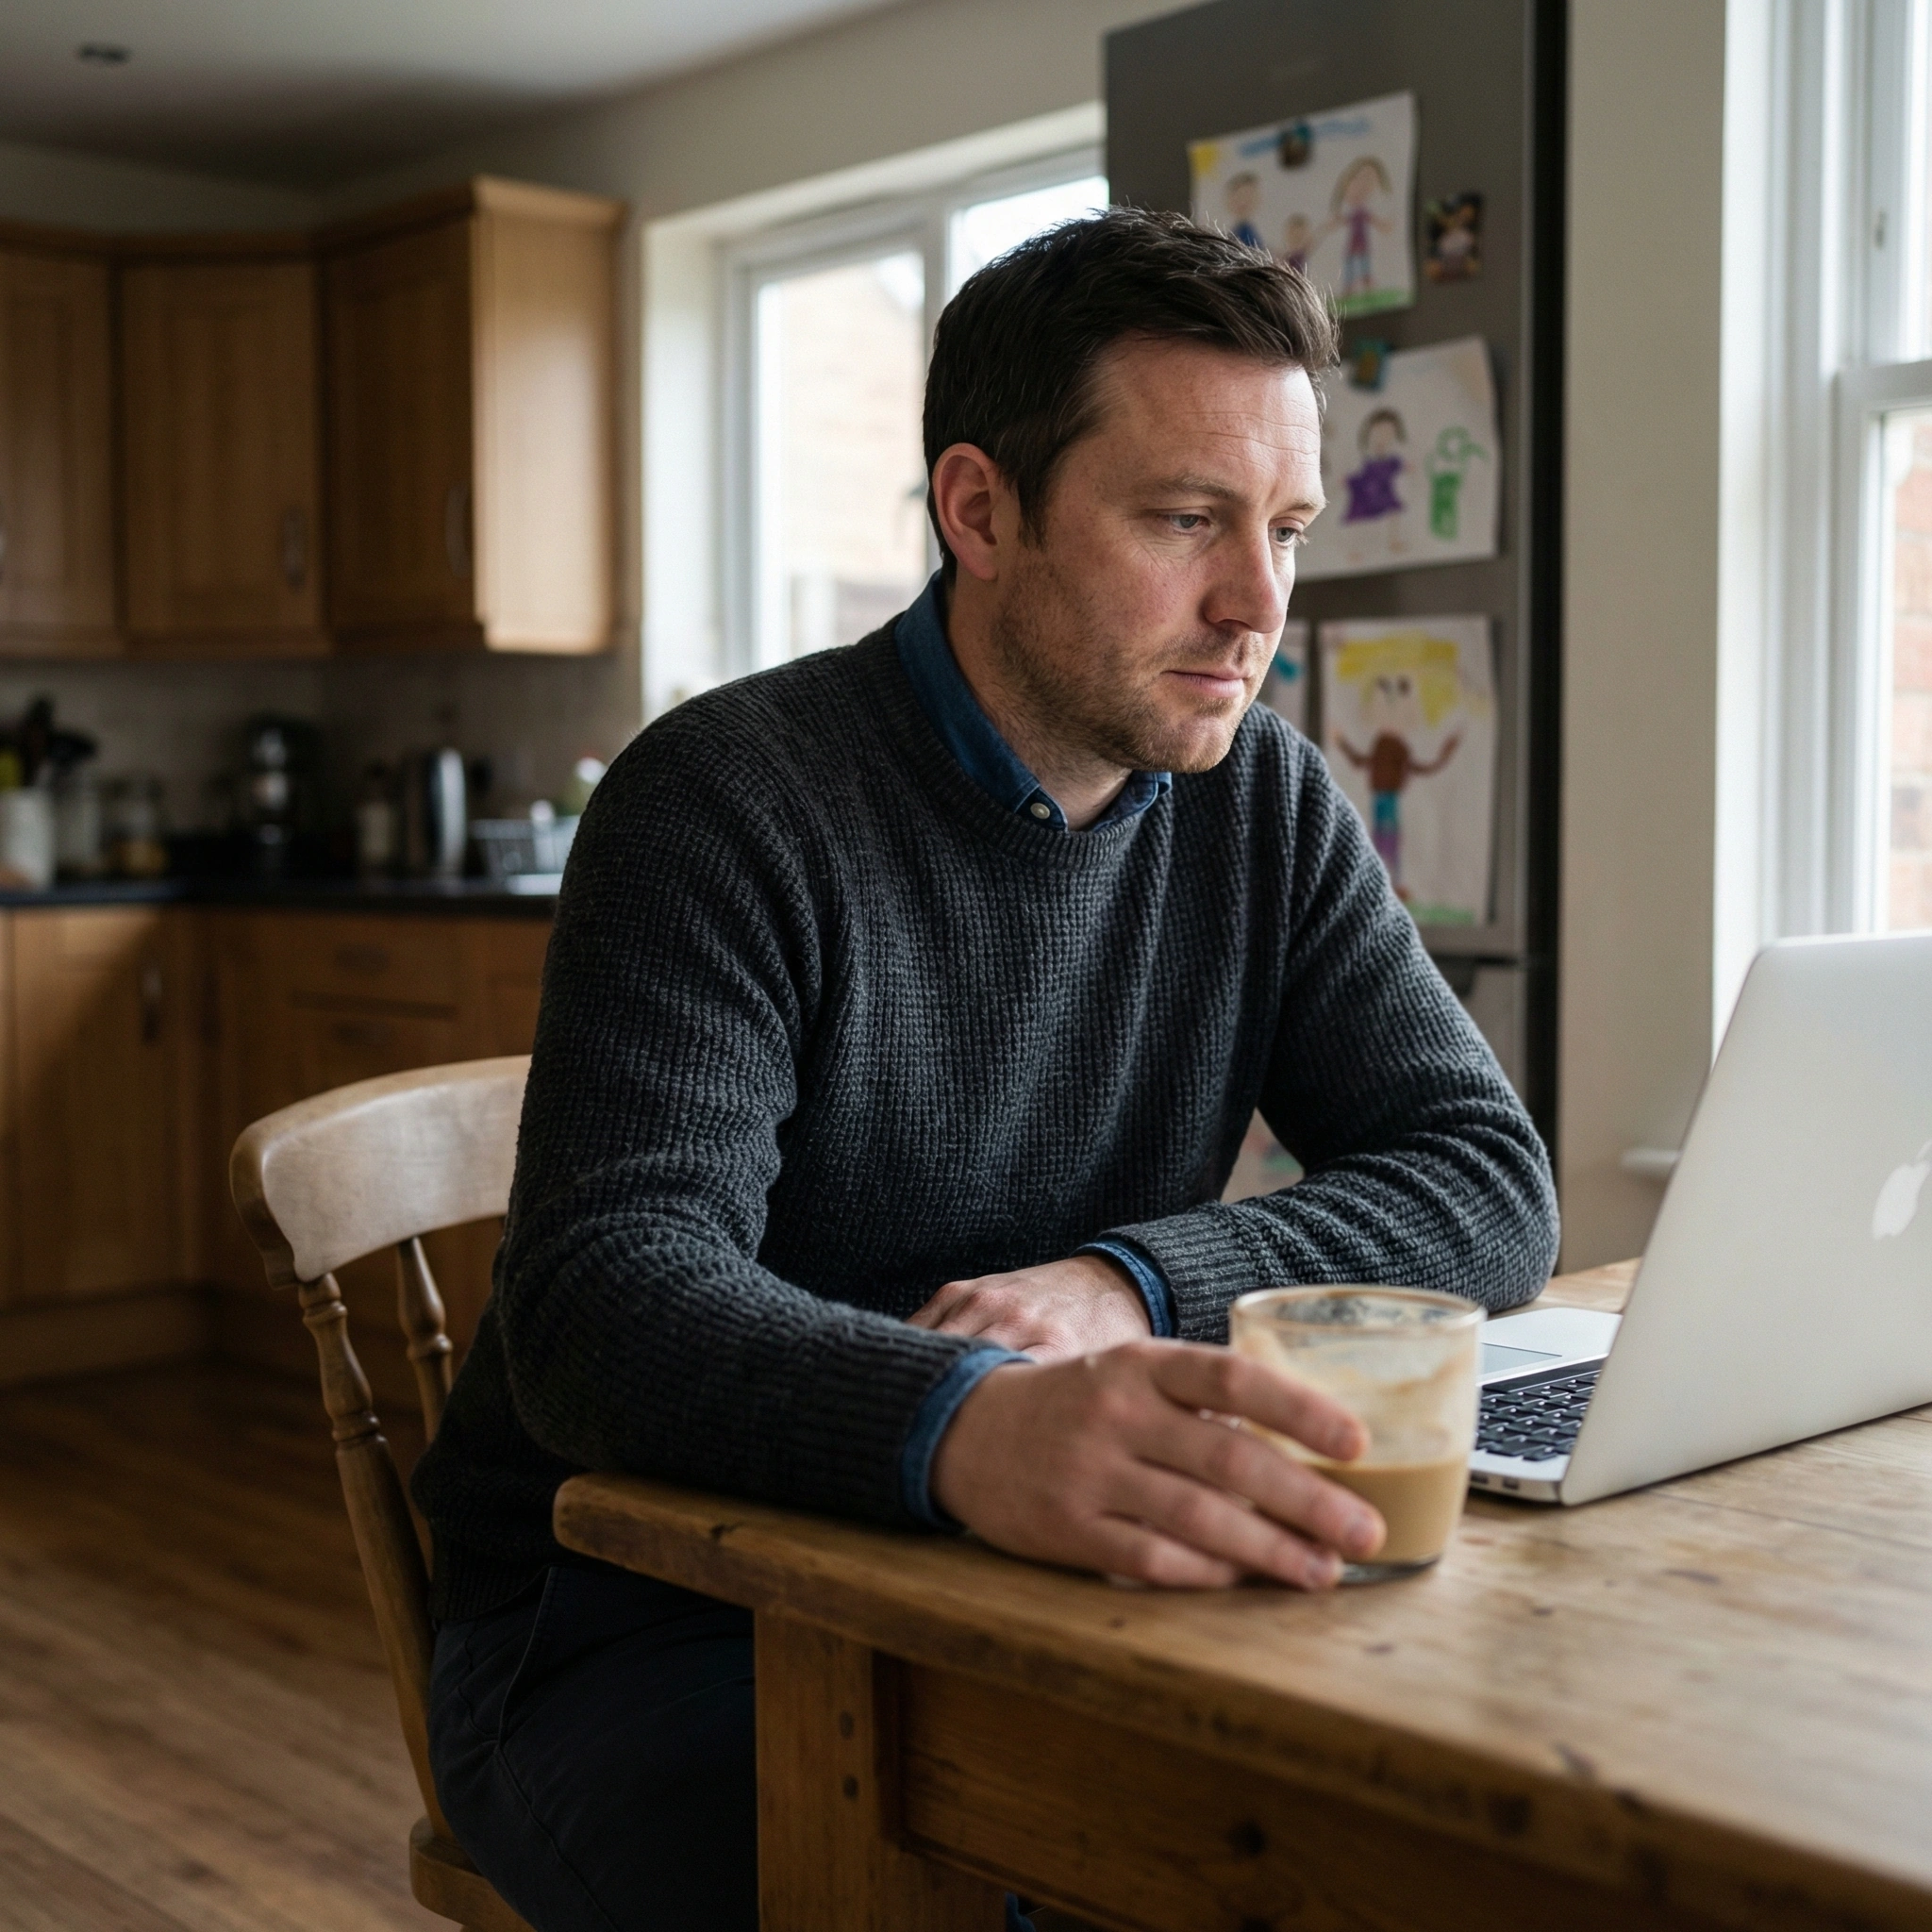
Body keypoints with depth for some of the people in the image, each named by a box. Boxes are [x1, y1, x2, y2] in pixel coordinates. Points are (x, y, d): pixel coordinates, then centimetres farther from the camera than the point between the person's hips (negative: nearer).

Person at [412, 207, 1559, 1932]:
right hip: (639, 1620, -4)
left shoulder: (1268, 803, 2)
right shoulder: (730, 802, -16)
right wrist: (965, 1429, -49)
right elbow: (608, 1302, -28)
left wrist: (1126, 1281, -20)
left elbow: (1491, 1179, -2)